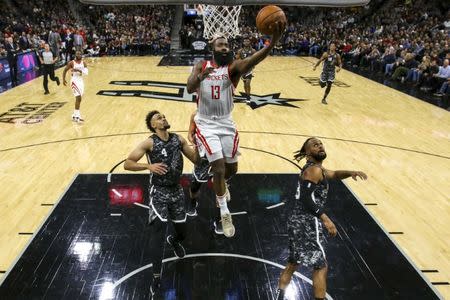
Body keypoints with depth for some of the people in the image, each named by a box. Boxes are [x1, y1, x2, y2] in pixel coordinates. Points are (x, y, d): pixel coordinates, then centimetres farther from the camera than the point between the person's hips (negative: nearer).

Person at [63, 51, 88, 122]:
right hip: (74, 81, -6)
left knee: (79, 99, 11)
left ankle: (75, 115, 24)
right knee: (78, 98, -17)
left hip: (81, 81, 6)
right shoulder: (71, 63, -8)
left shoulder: (83, 63, 4)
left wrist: (78, 70, -23)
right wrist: (63, 79, -2)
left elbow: (86, 72, -10)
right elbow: (65, 70, 2)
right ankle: (77, 115, -13)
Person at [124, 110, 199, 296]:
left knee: (182, 232, 13)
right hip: (159, 191, -4)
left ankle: (174, 241, 52)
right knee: (159, 232, -12)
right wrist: (148, 166, -28)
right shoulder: (149, 143, -10)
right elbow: (127, 164, -13)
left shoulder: (178, 139, 3)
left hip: (176, 190, 5)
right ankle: (156, 276, 1)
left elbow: (196, 159, 6)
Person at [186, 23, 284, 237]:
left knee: (232, 168, 10)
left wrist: (272, 43, -50)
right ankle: (224, 213, 8)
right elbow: (189, 88, -17)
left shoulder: (233, 67, -9)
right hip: (206, 124, -1)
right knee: (219, 167, -11)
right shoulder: (201, 66, -2)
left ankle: (221, 185, 49)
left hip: (226, 123, 2)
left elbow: (251, 61, -31)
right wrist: (201, 76, -40)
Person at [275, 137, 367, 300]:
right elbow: (307, 198, -23)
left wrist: (350, 173, 10)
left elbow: (333, 174, 30)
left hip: (298, 221, 10)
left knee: (293, 263, 21)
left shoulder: (317, 168, 17)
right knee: (321, 266, 1)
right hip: (307, 222, -10)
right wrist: (325, 219, -25)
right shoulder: (314, 170, -14)